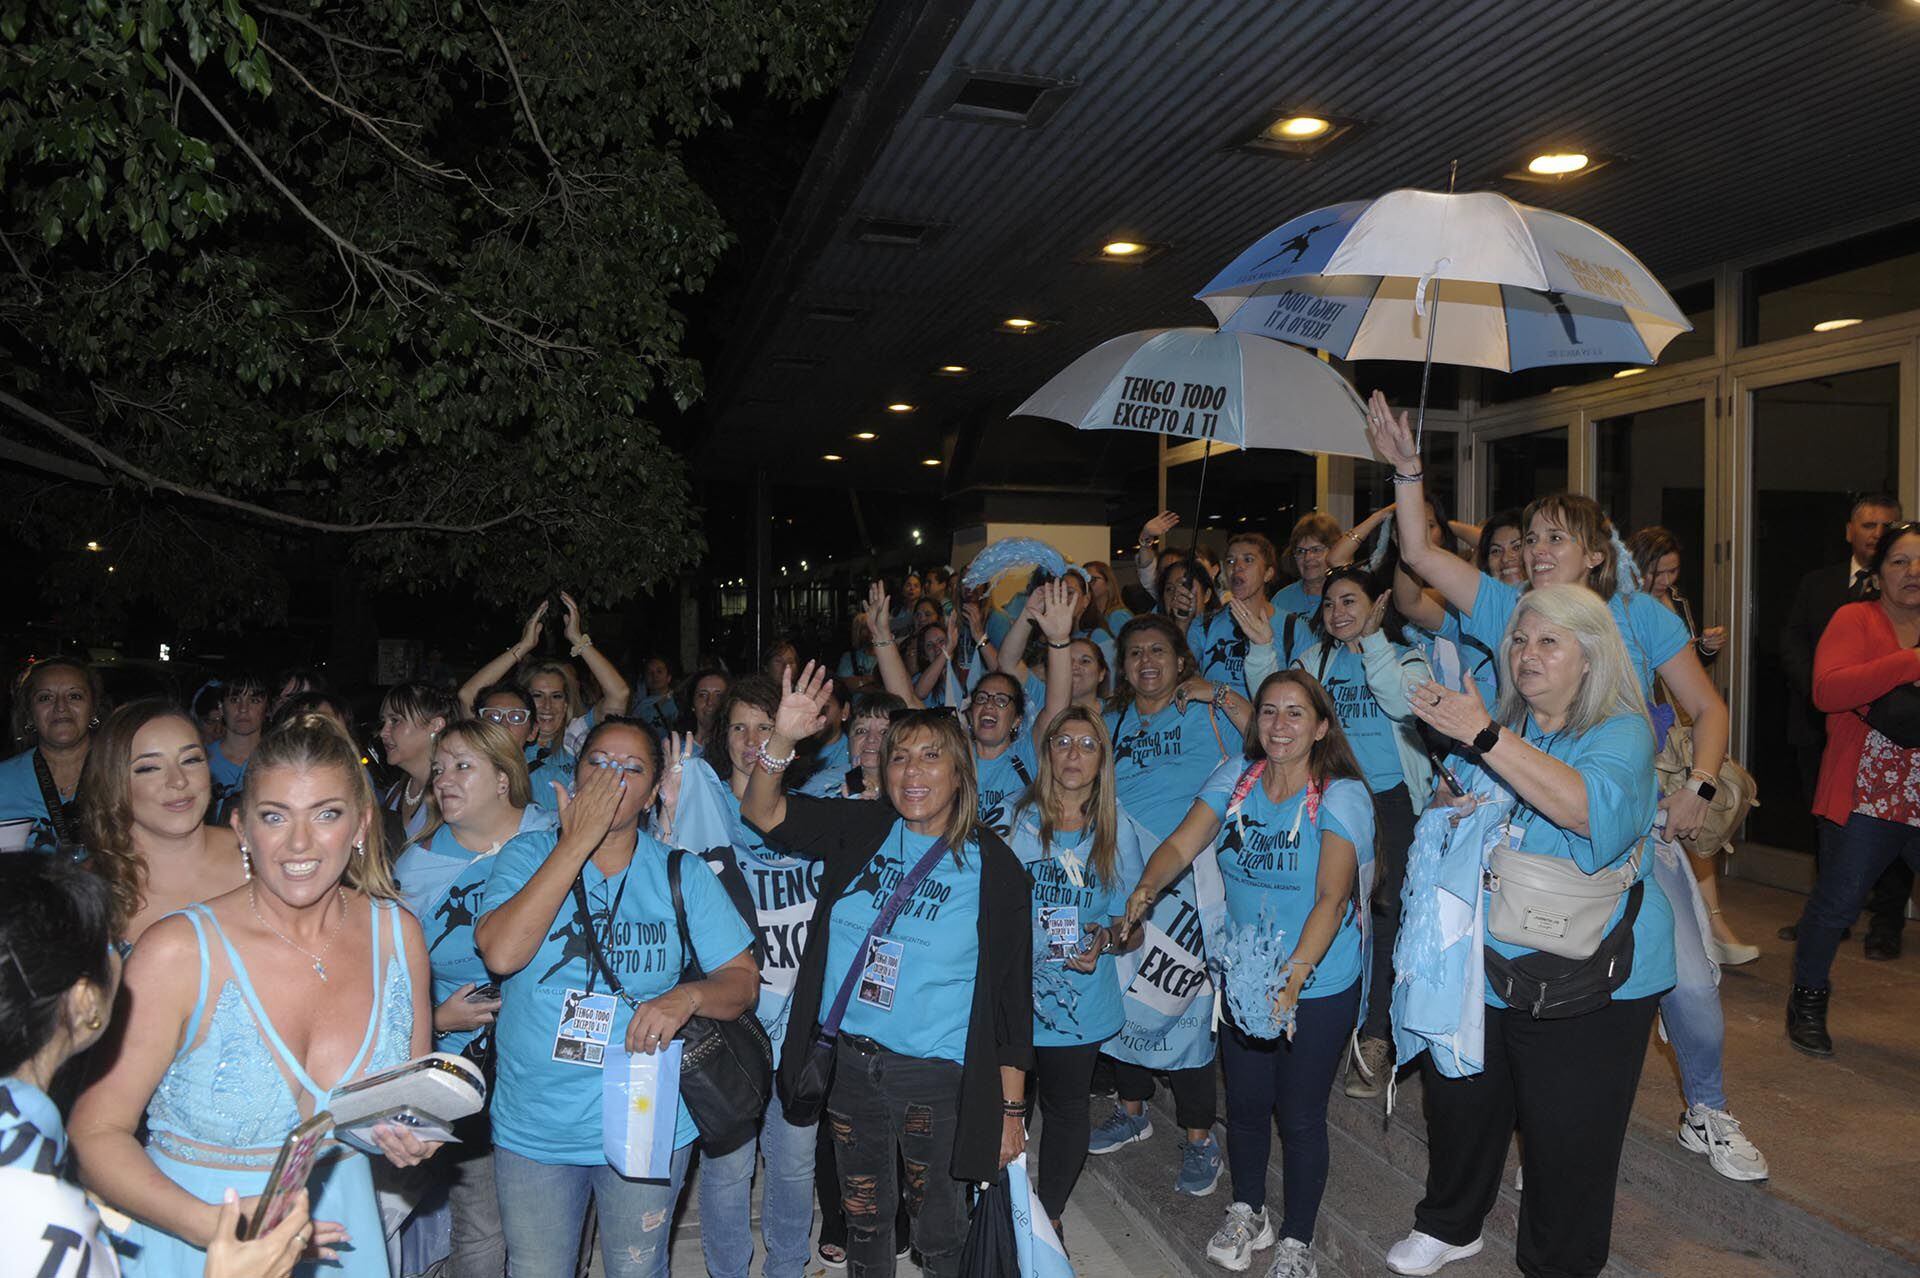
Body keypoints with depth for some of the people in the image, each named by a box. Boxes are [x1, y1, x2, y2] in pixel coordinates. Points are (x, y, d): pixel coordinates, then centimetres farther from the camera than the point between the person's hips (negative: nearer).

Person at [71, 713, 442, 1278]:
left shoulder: (398, 934, -7)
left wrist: (412, 1138, -13)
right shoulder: (178, 951, -18)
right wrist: (210, 1225, -27)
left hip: (340, 1229, 4)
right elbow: (96, 1132, -15)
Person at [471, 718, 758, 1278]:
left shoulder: (681, 874, -4)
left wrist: (688, 996, -24)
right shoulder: (528, 854, -5)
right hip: (532, 1129, 0)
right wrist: (577, 841, -22)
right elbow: (501, 954, -22)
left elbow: (742, 979, -2)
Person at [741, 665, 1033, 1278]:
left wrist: (1011, 1107, -7)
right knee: (864, 1216, 20)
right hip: (848, 1062, 3)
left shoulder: (993, 866, -9)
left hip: (938, 1077, -3)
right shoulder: (862, 830, 0)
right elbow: (764, 813, -10)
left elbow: (1012, 994, -7)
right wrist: (782, 741, -29)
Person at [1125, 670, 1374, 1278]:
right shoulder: (1236, 777, -4)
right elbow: (1181, 844, -9)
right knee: (1245, 1103, 17)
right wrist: (1146, 889, -30)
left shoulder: (1342, 795, -18)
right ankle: (1246, 1213, 43)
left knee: (1300, 1115, 9)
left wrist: (1293, 978, -39)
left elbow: (1331, 897, -27)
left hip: (1319, 986, -4)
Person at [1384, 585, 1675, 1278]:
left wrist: (1483, 735, -35)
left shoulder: (1622, 734, -11)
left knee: (1567, 1138, 8)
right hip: (1481, 963, 6)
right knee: (1458, 1101, 19)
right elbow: (1449, 806, 21)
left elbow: (1591, 807, -32)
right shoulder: (1503, 728, 9)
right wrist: (1450, 807, -4)